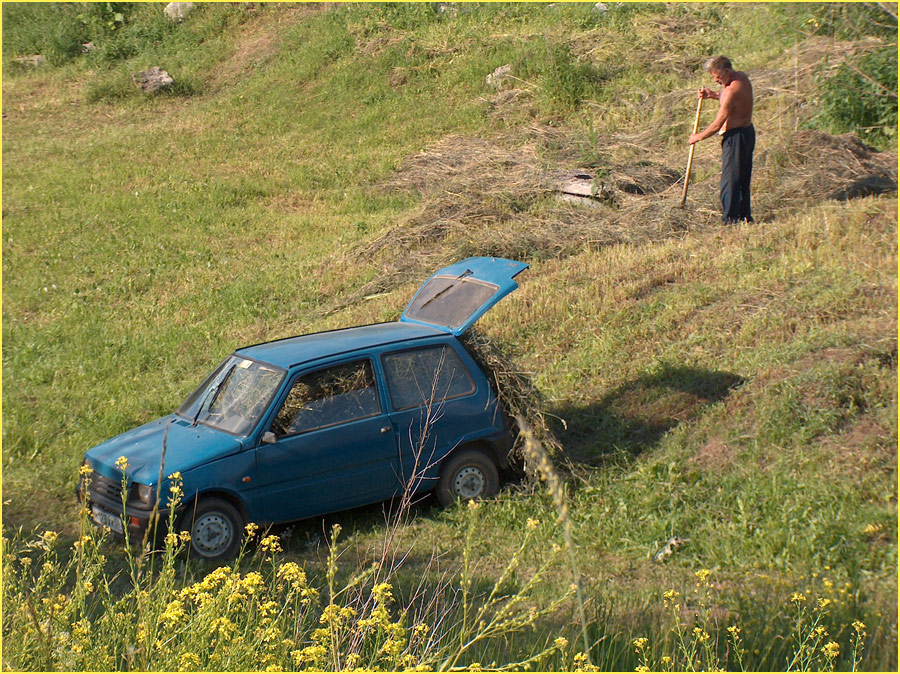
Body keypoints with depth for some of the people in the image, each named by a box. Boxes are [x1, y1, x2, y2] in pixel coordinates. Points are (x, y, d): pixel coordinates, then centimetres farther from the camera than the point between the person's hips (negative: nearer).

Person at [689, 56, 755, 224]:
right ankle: (744, 217, 23)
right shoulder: (742, 77, 6)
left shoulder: (732, 90, -23)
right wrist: (712, 94, 10)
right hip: (748, 132, 10)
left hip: (736, 136, -10)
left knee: (730, 182, -6)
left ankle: (730, 221, -4)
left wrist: (699, 136, -5)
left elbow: (718, 124, -20)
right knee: (743, 180, 16)